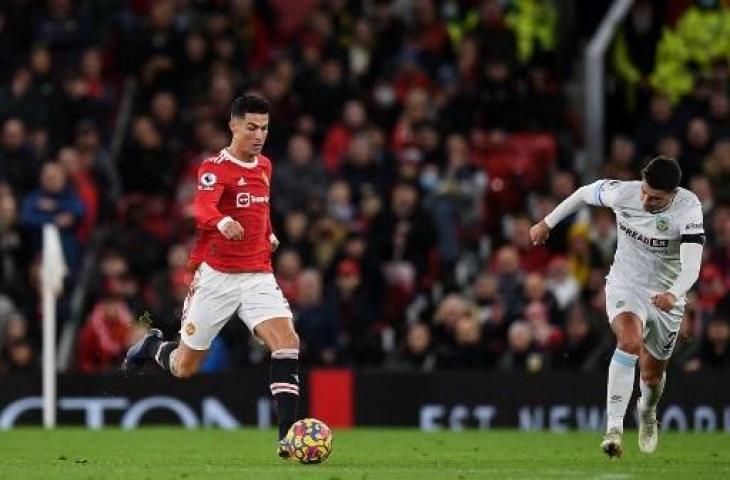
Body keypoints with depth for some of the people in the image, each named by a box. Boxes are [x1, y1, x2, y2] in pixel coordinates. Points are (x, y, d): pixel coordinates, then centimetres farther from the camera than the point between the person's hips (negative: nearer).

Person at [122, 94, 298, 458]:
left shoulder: (264, 166, 10)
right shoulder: (215, 168, -11)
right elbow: (202, 210, -33)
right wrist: (222, 221, -53)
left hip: (258, 276, 5)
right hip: (216, 277, -5)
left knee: (287, 345, -19)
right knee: (185, 368, 6)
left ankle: (288, 436, -19)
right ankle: (152, 346, 41)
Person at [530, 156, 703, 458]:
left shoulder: (689, 209, -26)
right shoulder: (622, 193, -19)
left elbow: (691, 267, -35)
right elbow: (585, 193, 3)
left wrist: (674, 294, -54)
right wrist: (547, 223, 11)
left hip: (666, 297, 1)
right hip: (625, 286, 0)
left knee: (652, 376, 14)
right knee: (630, 341, -32)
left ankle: (647, 411, 53)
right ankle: (614, 428, -35)